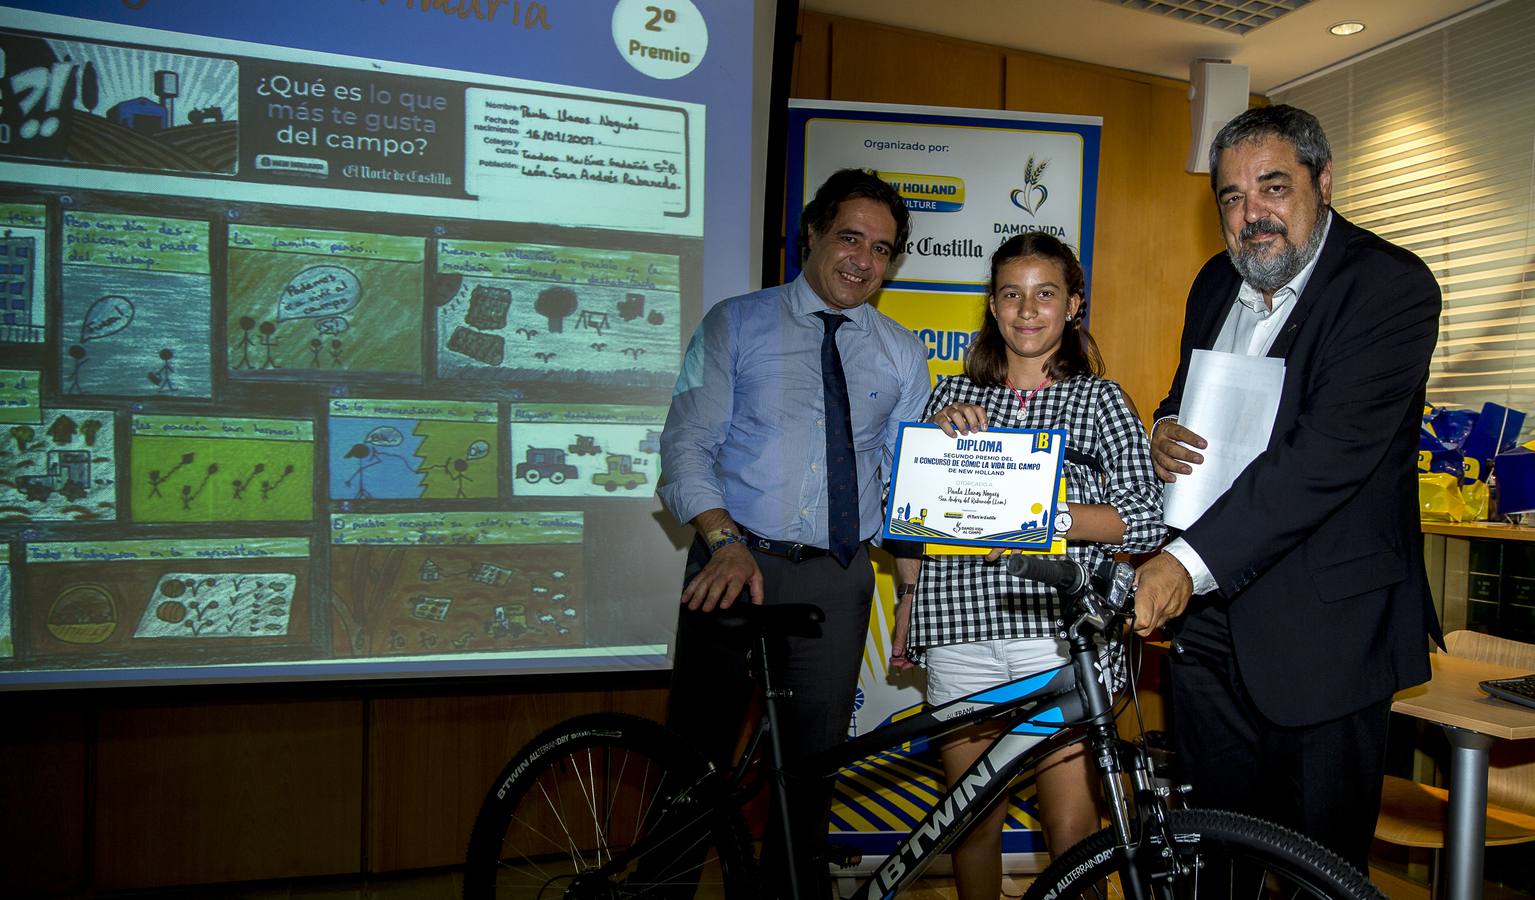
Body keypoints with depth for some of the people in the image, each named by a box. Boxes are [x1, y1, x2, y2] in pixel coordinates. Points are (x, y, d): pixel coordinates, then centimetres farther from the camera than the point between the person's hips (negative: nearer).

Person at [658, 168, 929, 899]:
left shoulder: (901, 354, 11)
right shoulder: (736, 324, 4)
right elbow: (686, 444, -4)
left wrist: (915, 589, 1)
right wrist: (726, 544, -19)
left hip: (838, 579, 2)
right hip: (736, 564, -2)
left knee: (815, 758, 10)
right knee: (695, 754, 4)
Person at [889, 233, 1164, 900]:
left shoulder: (1099, 398, 7)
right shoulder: (955, 394, 14)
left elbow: (1147, 521, -2)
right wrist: (938, 427, -2)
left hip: (1057, 624, -2)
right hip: (960, 622, 2)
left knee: (1072, 829, -3)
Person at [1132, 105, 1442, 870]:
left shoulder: (1391, 286, -13)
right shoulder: (1217, 282, 9)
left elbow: (1327, 454, -25)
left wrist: (1190, 561, -31)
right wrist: (1164, 429, -3)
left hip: (1325, 630, -6)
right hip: (1207, 612, 6)